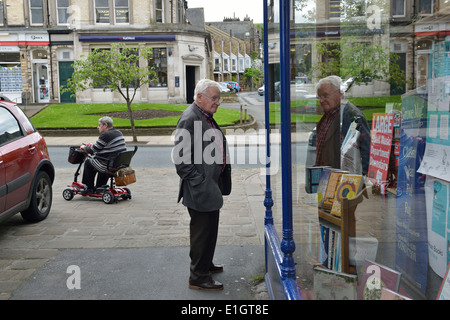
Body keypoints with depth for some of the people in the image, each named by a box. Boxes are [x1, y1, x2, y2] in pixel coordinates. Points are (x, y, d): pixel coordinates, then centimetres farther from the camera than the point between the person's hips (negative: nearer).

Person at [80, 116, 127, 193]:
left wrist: (84, 147, 11)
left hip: (109, 165, -9)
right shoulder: (118, 133, 11)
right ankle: (99, 187, 35)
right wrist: (91, 146, 25)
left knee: (88, 162, 12)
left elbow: (94, 149, -9)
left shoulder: (105, 135, -17)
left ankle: (89, 189, 19)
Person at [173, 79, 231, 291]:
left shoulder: (206, 117, 14)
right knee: (202, 231, -1)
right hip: (200, 190, -10)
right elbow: (180, 158, -22)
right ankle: (198, 277, 11)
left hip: (211, 186, 10)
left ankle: (206, 264, 39)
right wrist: (199, 182, -21)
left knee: (209, 229, 21)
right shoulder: (189, 119, -18)